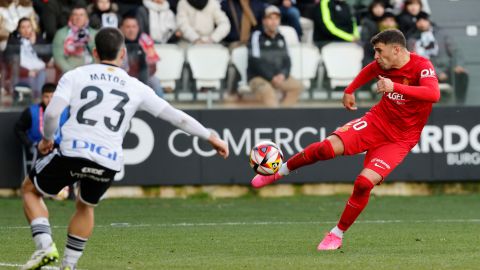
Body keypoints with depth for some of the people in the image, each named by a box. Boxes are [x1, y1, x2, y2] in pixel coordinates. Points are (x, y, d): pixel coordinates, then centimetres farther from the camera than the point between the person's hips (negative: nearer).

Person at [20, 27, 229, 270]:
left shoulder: (75, 76, 8)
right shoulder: (135, 87, 13)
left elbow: (52, 112, -4)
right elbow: (175, 116, 16)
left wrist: (47, 138, 16)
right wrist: (210, 136, 26)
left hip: (72, 152, -2)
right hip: (108, 163, 2)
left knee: (30, 189, 21)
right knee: (86, 207, 31)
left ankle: (45, 246, 1)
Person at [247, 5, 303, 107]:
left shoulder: (280, 38, 14)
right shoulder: (257, 36, -6)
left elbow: (287, 61, 11)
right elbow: (255, 63, -13)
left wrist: (283, 74, -11)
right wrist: (271, 78, -18)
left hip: (279, 77, 6)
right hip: (258, 77, -6)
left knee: (297, 86, -15)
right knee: (268, 91, -36)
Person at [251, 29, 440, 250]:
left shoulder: (422, 66, -21)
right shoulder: (383, 64, -2)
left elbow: (433, 94, -42)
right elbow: (369, 70, 24)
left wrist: (395, 87, -48)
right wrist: (349, 90, 28)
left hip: (400, 139, -4)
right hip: (377, 120, 4)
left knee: (364, 182, -21)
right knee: (328, 147, -19)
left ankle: (338, 234, 0)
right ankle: (280, 171, 6)